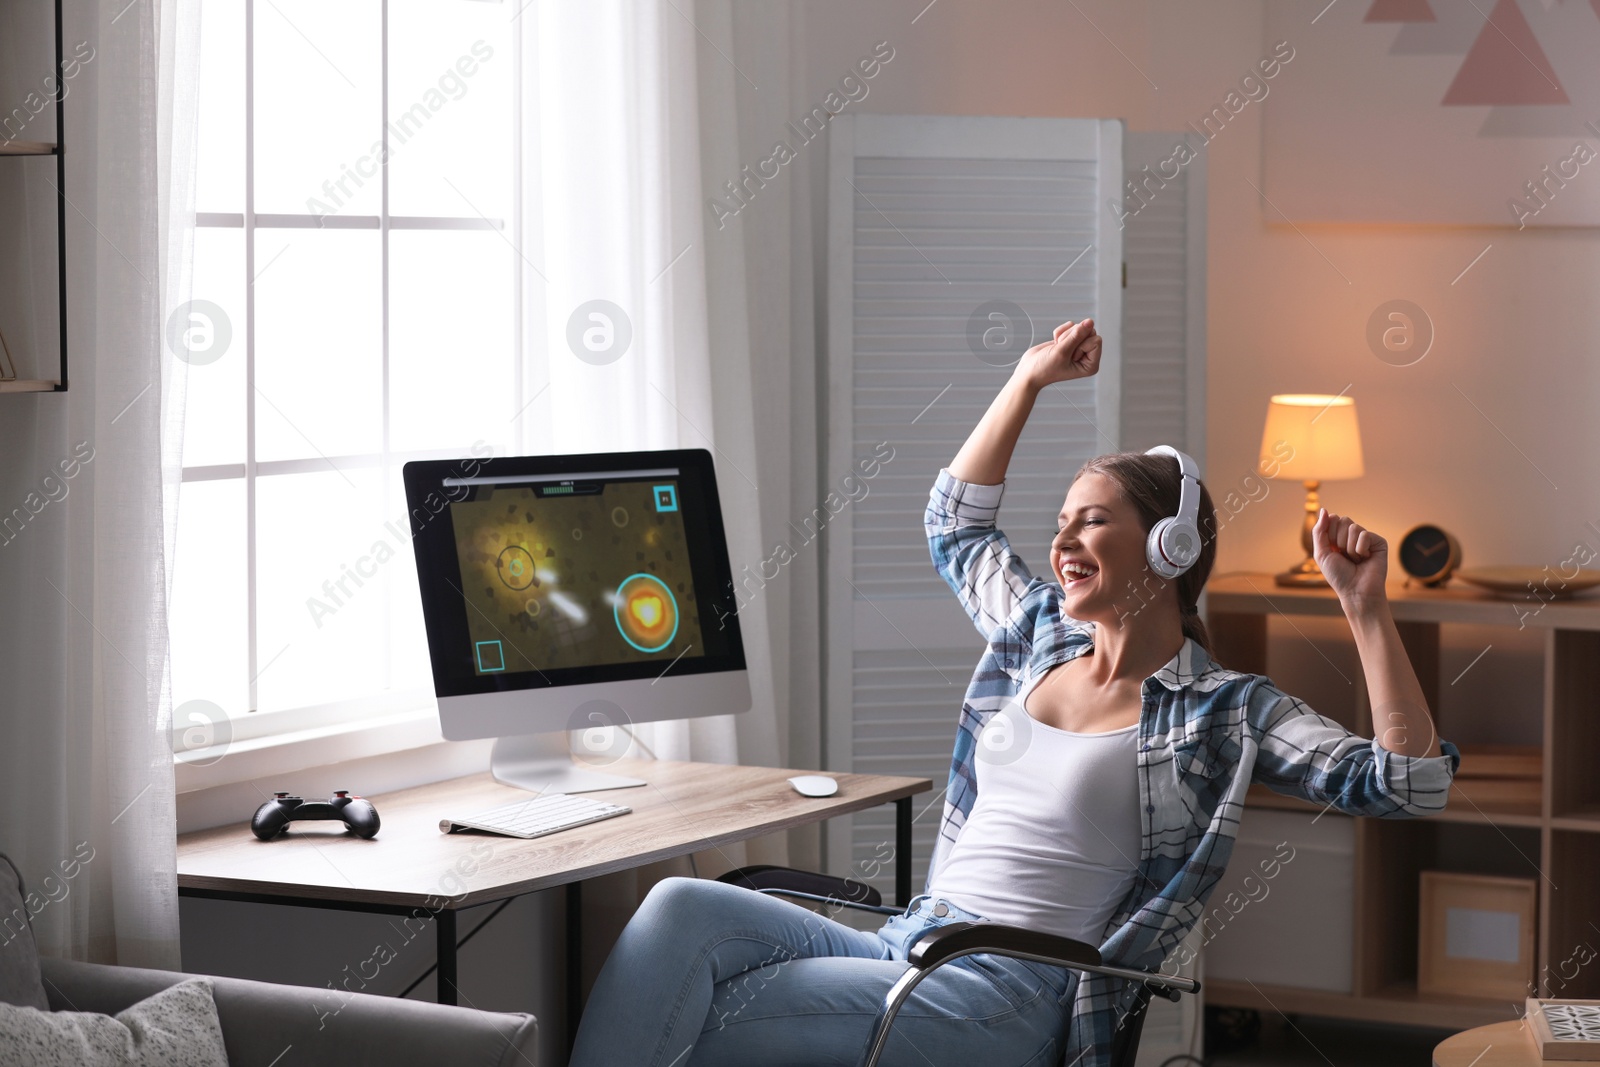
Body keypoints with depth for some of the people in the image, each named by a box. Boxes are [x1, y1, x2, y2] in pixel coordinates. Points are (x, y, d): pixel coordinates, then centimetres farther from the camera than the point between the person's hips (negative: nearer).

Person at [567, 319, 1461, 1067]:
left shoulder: (1227, 712, 0)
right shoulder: (1041, 634, 19)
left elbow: (1409, 785, -8)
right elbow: (956, 523, 36)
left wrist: (1366, 605, -14)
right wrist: (1033, 378, 30)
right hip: (905, 943, 7)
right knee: (681, 907, -21)